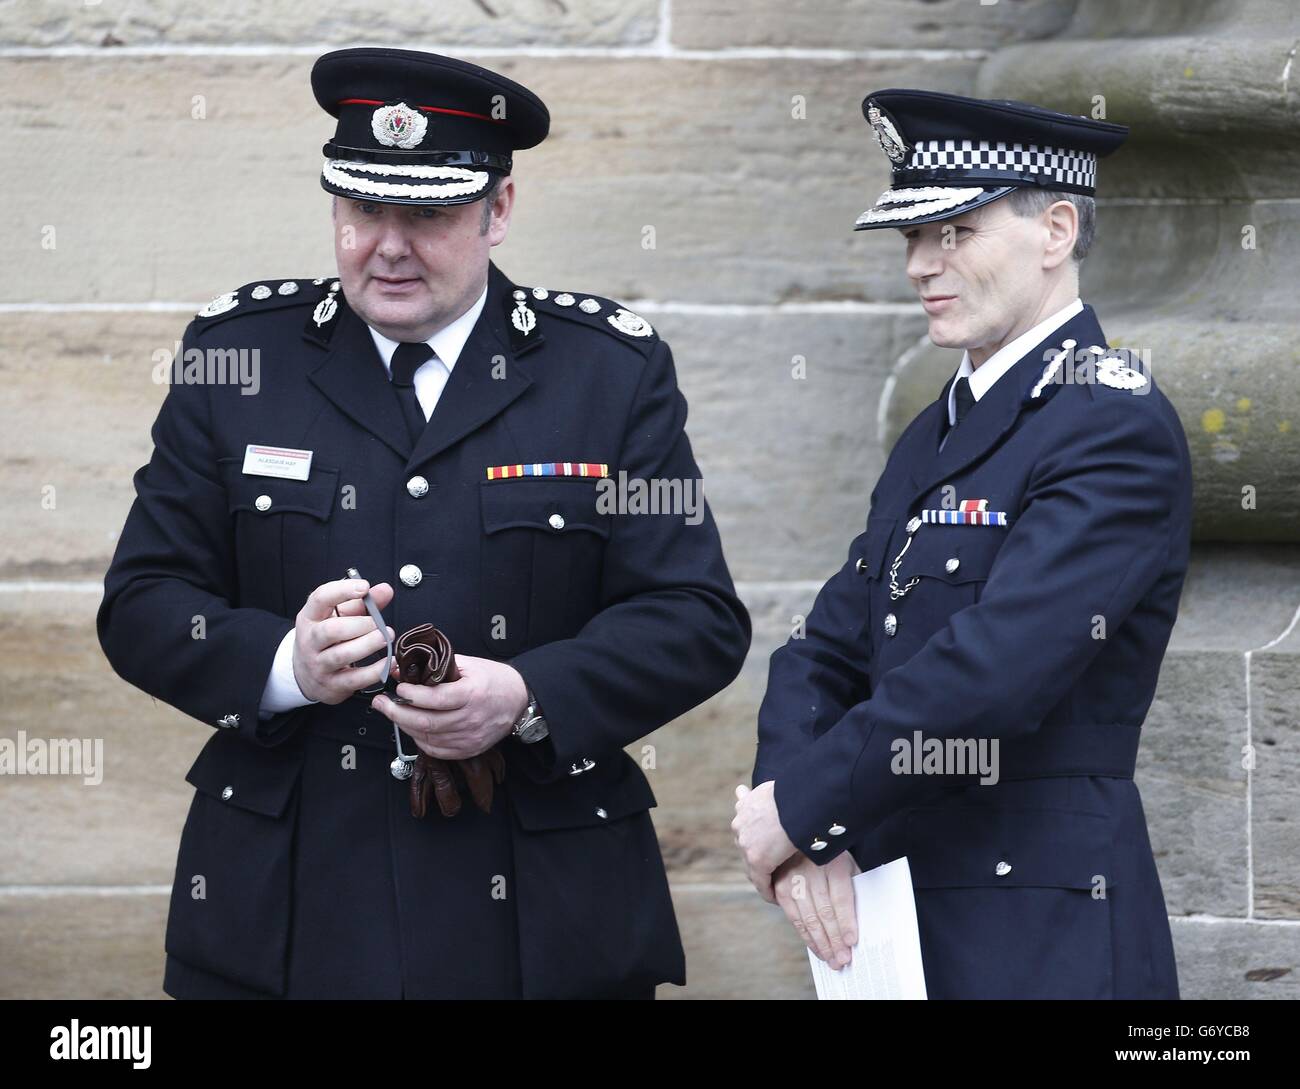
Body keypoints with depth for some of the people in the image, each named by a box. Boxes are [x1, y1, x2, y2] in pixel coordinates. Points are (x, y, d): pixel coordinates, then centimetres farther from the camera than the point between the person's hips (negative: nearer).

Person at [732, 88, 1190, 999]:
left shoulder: (1116, 428, -13)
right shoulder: (933, 438, 15)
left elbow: (993, 670, -24)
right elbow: (828, 655, 10)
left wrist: (797, 810, -16)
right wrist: (806, 842, -9)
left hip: (1044, 944, -8)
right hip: (895, 923, 8)